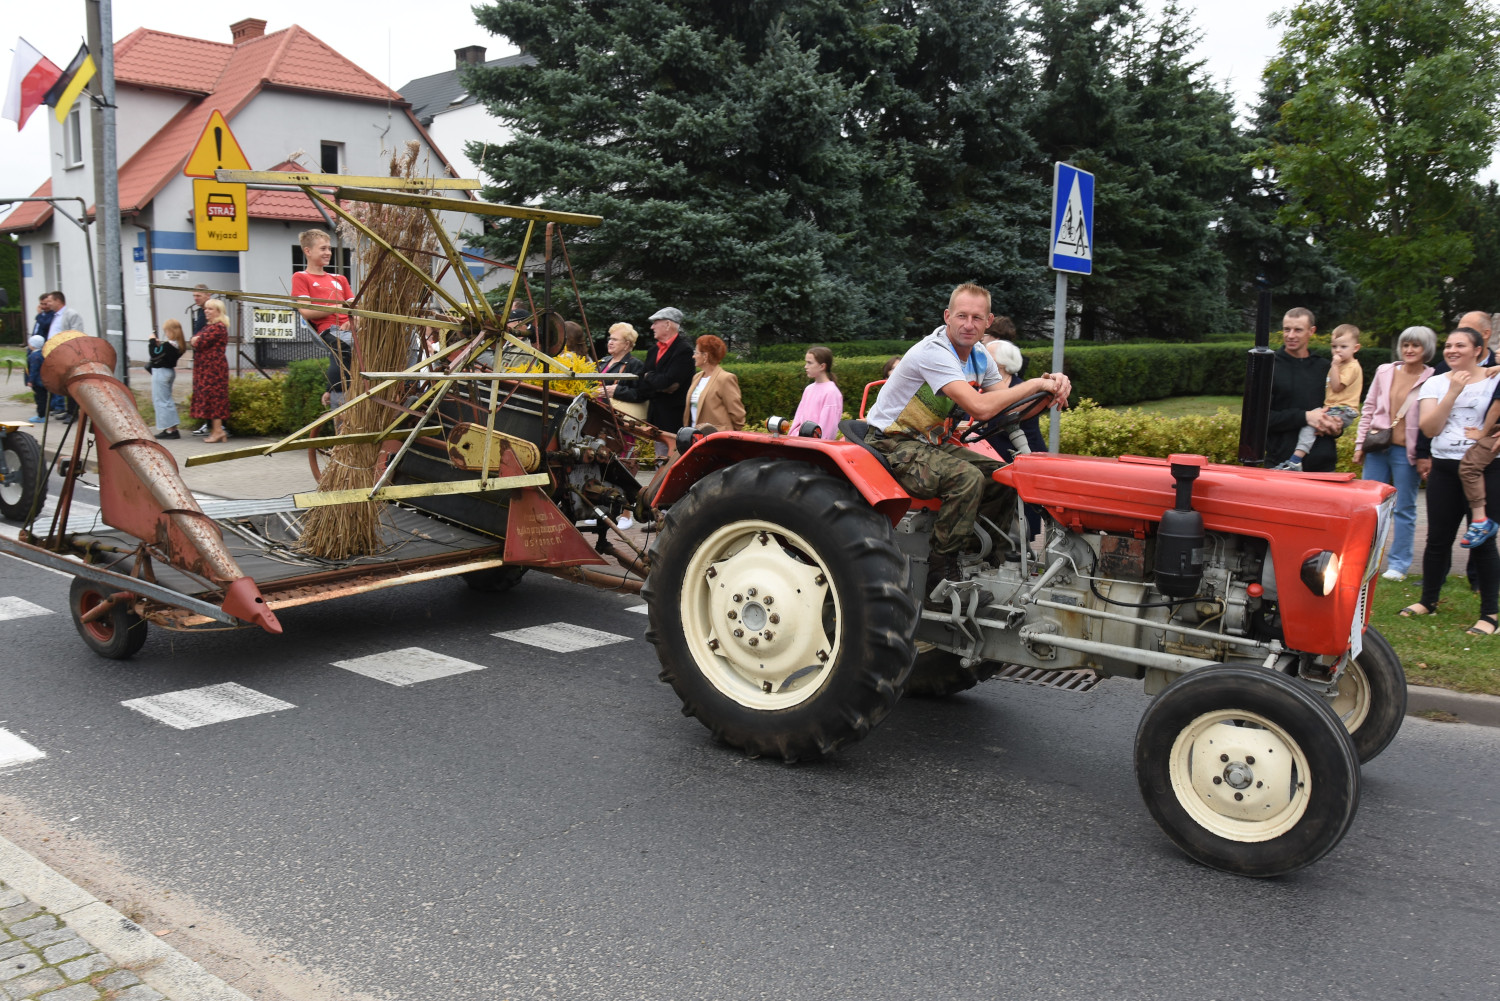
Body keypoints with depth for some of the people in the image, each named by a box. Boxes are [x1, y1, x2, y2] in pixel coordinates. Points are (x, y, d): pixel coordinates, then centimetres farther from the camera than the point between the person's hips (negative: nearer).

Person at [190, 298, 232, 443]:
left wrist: (196, 340, 2)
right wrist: (197, 340, -5)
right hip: (206, 366, 10)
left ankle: (217, 430, -6)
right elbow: (195, 341, 16)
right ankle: (217, 430, 14)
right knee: (212, 397, 10)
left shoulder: (218, 327, -14)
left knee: (212, 395, -8)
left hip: (213, 366, -10)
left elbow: (200, 343, -18)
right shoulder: (209, 325, 19)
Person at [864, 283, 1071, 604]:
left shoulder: (980, 359, 7)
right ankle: (939, 580, -22)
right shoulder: (933, 352, -23)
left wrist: (1051, 386, -10)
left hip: (931, 443, 9)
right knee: (967, 477, -30)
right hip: (892, 444, -9)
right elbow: (980, 408, -32)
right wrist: (1034, 384, -22)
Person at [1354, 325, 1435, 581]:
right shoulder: (1385, 372, 6)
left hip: (1408, 453, -3)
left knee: (1404, 510, 5)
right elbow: (1369, 408, 11)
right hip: (1378, 448, 4)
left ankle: (1399, 563, 15)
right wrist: (1360, 444, 7)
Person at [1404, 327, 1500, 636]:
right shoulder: (1435, 384, 7)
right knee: (1438, 538, 6)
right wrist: (1453, 392, -12)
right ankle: (1428, 601, 20)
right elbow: (1429, 428, -5)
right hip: (1445, 469, 3)